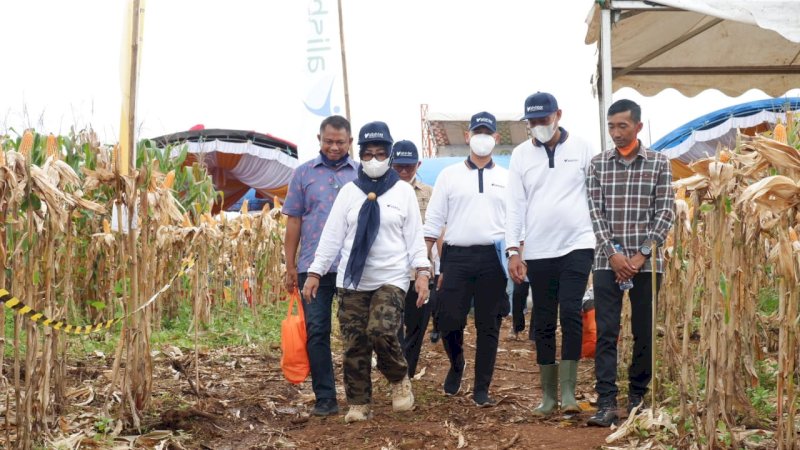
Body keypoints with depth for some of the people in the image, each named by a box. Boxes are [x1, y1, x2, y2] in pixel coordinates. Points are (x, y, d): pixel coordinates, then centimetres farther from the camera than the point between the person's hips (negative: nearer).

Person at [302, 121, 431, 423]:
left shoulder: (404, 191, 4)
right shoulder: (349, 191, 6)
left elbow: (415, 236, 3)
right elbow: (332, 235, 5)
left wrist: (422, 272, -6)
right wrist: (315, 273, 2)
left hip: (391, 278, -2)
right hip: (353, 279, 2)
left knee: (381, 331, -21)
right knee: (354, 344, 3)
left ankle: (399, 380, 7)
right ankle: (359, 404, 15)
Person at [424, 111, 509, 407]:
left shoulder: (507, 178, 11)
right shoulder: (449, 175, 8)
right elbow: (433, 221, 6)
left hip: (493, 258, 1)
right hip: (456, 257, -1)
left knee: (489, 326, 4)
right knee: (449, 321, -4)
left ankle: (481, 389, 13)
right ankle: (456, 365, 27)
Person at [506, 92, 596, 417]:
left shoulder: (582, 149, 2)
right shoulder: (521, 155, 6)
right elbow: (516, 205, 4)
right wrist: (513, 250, -2)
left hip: (577, 246, -2)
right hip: (538, 252, 2)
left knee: (570, 313, -14)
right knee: (544, 323, 7)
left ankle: (568, 390, -7)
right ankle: (548, 394, 16)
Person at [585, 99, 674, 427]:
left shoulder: (658, 163, 3)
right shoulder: (598, 164, 6)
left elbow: (665, 212, -1)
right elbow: (595, 212, 1)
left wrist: (642, 255, -10)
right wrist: (612, 254, -10)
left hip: (646, 262, 0)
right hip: (608, 262, 0)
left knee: (644, 332, 7)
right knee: (606, 333, -5)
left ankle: (637, 396, 21)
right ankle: (606, 403, -5)